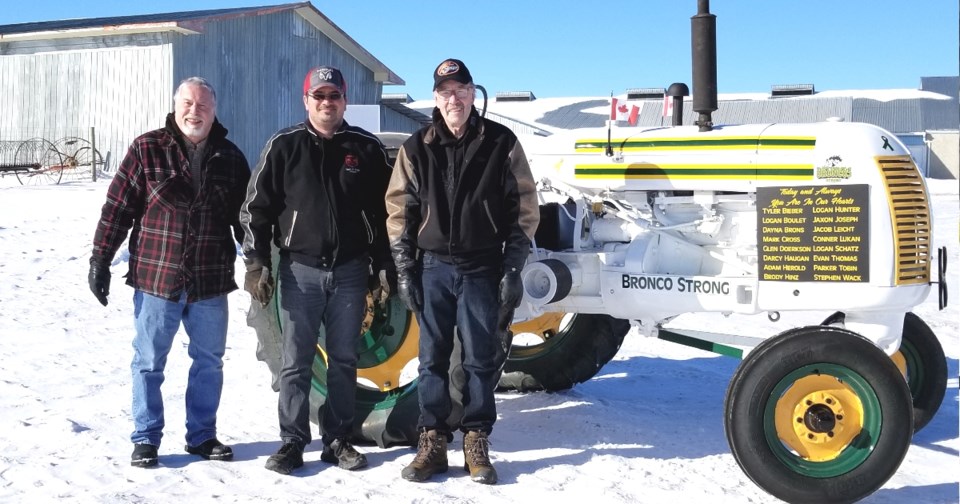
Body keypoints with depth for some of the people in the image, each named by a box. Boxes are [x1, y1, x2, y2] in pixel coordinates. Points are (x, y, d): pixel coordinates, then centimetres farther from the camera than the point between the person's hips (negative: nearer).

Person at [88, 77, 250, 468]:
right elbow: (117, 207, -2)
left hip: (211, 283, 3)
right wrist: (100, 259, -5)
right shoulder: (147, 149, -3)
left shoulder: (230, 157, 6)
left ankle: (202, 435, 25)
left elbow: (244, 217, 13)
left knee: (209, 362, 11)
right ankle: (145, 438, 18)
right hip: (156, 278, -2)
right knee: (149, 362, 6)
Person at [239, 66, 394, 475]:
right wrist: (257, 261, -4)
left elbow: (383, 212, 9)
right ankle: (292, 441, 10)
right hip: (300, 268, -1)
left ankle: (337, 439, 17)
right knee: (295, 361, 1)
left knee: (343, 360, 8)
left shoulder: (367, 149, 5)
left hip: (350, 270, 1)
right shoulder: (284, 147, 1)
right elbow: (256, 207, 2)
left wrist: (384, 264, 4)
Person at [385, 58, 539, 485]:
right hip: (432, 267, 2)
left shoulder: (501, 143, 0)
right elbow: (399, 210, 6)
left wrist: (512, 269, -3)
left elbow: (524, 209, 1)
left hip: (481, 269, -1)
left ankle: (476, 443, 13)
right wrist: (405, 270, 0)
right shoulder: (416, 148, 4)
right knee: (432, 357, 5)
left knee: (481, 359, 3)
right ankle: (432, 442, 14)